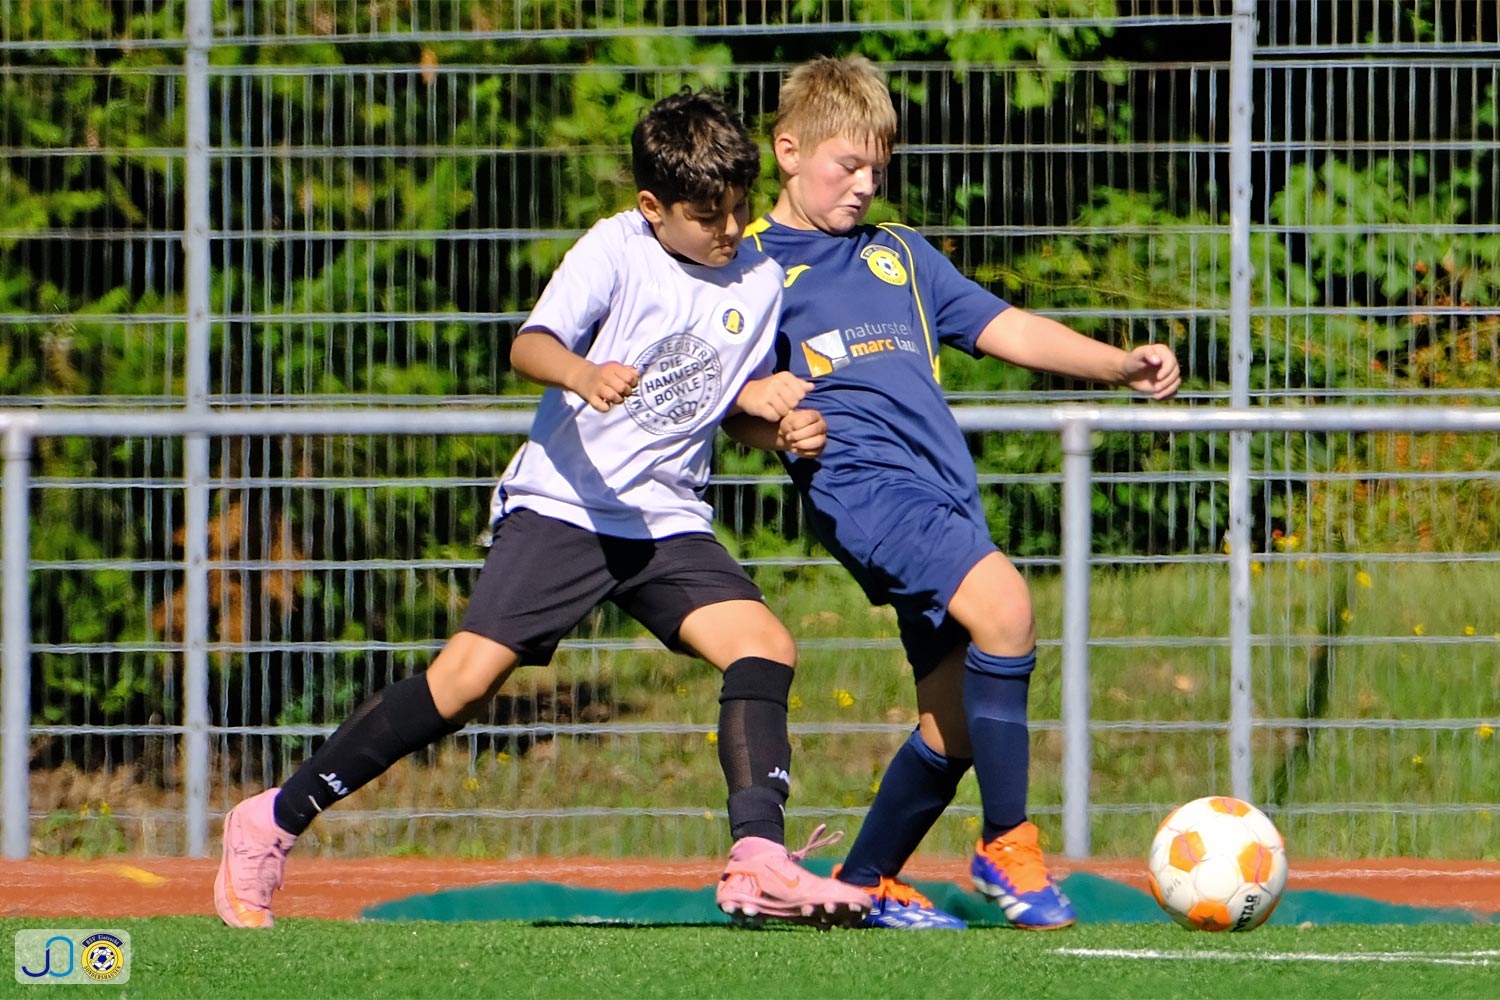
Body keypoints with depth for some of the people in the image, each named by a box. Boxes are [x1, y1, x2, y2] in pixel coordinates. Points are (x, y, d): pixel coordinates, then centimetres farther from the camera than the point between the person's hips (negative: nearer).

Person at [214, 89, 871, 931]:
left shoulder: (759, 278, 7)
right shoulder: (616, 249, -9)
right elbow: (531, 345, -22)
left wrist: (783, 421, 0)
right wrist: (582, 374, -44)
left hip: (668, 520, 5)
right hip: (562, 505, -5)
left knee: (766, 646, -17)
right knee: (469, 677, -15)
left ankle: (759, 862, -21)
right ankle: (275, 822, -5)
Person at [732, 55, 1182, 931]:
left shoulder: (900, 255, 25)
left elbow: (1005, 328, 19)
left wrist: (1119, 364, 6)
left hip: (946, 491, 7)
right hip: (857, 478, -7)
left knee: (958, 722, 6)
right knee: (1003, 605, -28)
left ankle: (864, 883, 23)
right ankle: (1008, 843, -19)